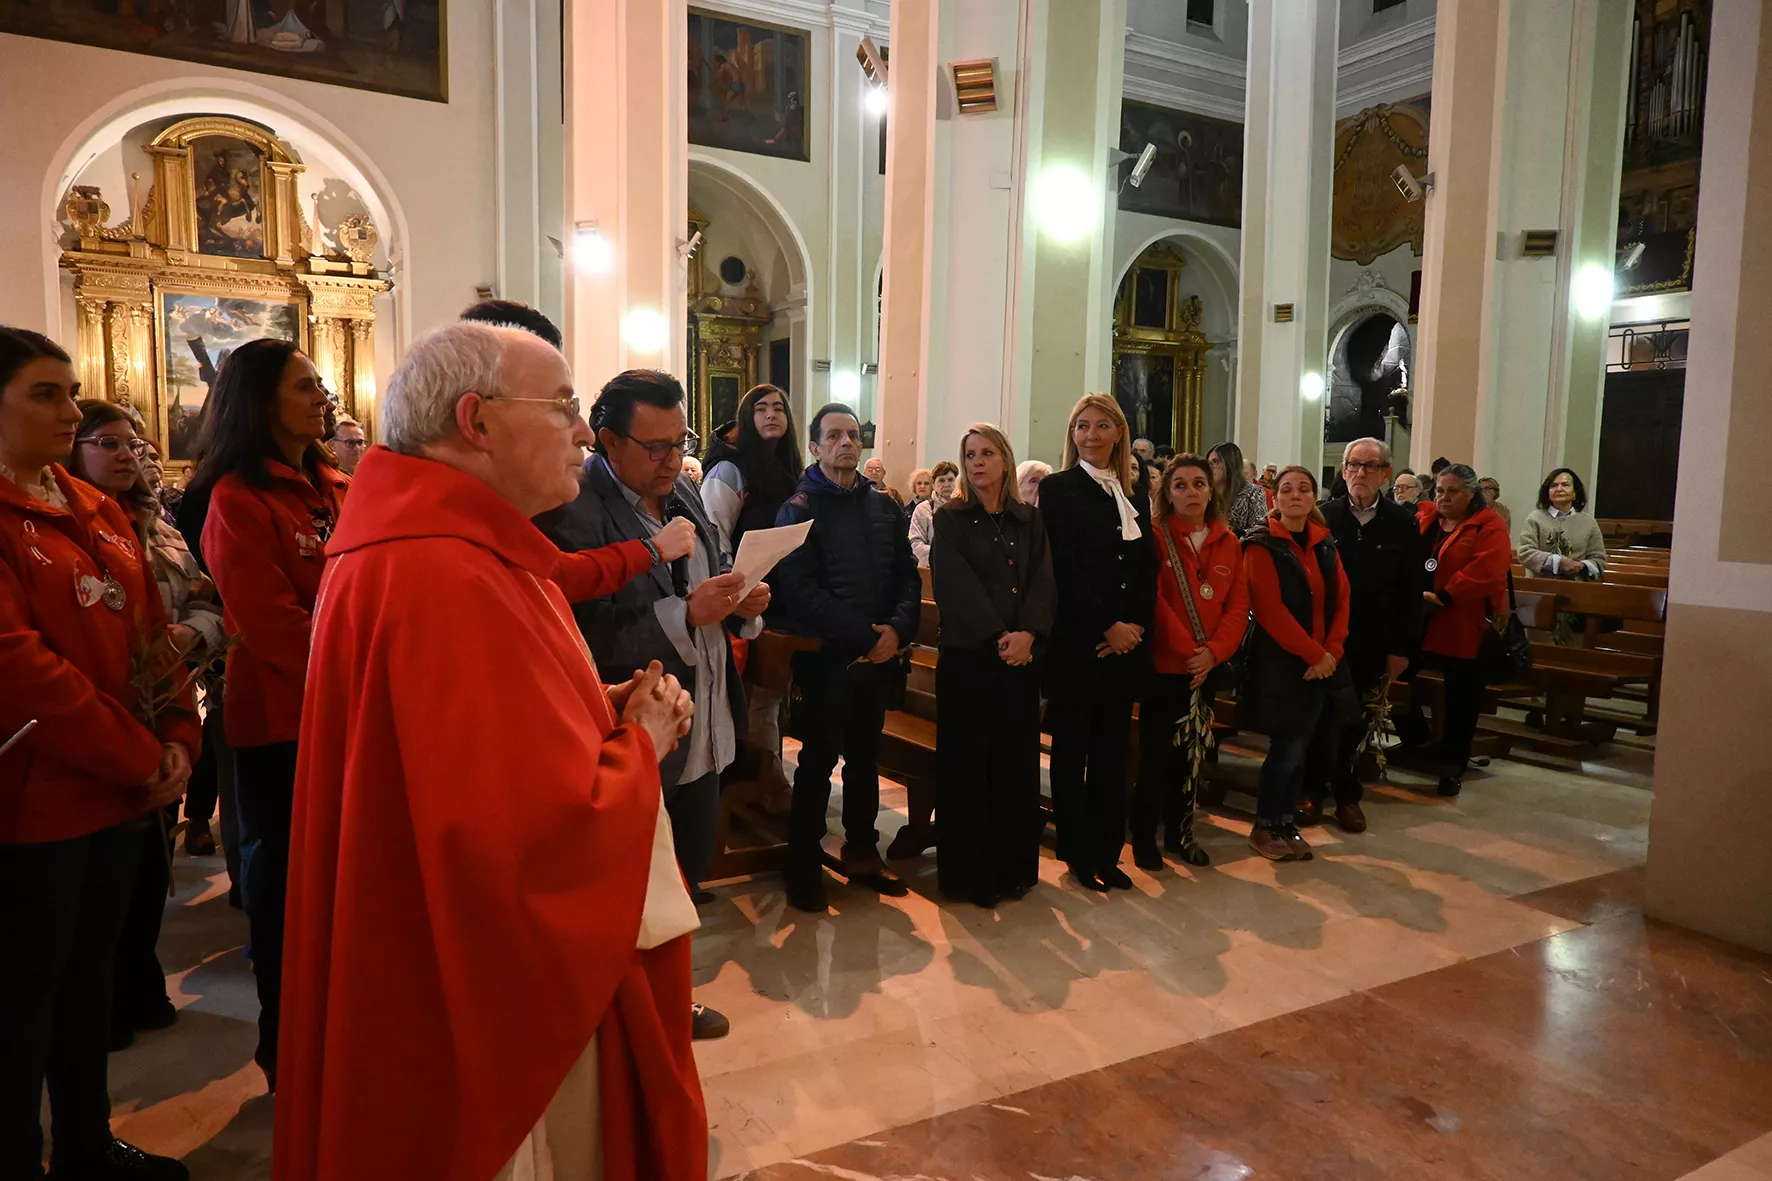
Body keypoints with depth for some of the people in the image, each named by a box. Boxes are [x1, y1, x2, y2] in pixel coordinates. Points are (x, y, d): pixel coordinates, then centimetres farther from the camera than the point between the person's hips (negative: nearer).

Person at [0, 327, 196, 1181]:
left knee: (89, 977, 19)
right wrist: (139, 760, -16)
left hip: (118, 794, 8)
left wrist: (177, 739, -3)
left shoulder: (100, 513, 11)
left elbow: (150, 632, 10)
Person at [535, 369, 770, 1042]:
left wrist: (743, 605, -5)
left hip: (703, 731, 8)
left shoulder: (684, 492, 7)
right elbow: (586, 637, -25)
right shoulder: (574, 512, -19)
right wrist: (687, 615, -29)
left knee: (693, 867, 21)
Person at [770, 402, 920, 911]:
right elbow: (799, 589, -15)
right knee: (820, 759, 2)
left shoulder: (884, 507, 11)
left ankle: (862, 851, 28)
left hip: (879, 654, 5)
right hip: (826, 654, -5)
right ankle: (804, 864, 15)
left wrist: (897, 628, -10)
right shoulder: (799, 509, -5)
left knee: (865, 755, 14)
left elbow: (908, 576, 9)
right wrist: (864, 635, -18)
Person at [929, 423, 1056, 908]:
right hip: (968, 652, -3)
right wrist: (996, 636, -19)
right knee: (967, 759, 0)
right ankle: (969, 870, 11)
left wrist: (1027, 632, -16)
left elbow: (1043, 581, 1)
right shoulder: (950, 519, 2)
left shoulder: (1030, 519, 11)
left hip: (1022, 652, 3)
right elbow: (957, 585, -10)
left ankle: (1014, 864, 20)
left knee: (1017, 757, 7)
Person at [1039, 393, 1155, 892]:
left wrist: (1133, 628, -6)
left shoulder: (1136, 495, 14)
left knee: (1113, 752, 10)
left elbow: (1147, 571, 9)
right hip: (1076, 644, -5)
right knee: (1072, 751, 5)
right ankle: (1077, 852, 17)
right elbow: (1063, 571, -10)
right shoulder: (1057, 489, -2)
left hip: (1126, 645, 5)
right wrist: (1107, 627, -13)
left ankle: (1107, 852, 20)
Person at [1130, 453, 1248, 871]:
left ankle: (1180, 832, 27)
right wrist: (1187, 649, -17)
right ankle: (1144, 838, 14)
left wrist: (1214, 651, -12)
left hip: (1208, 669, 5)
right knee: (1156, 755, 1)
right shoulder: (1155, 535, -7)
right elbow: (1153, 599, -14)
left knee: (1190, 753, 13)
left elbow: (1238, 605, 2)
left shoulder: (1228, 543, 7)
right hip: (1164, 665, -4)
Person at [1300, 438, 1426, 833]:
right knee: (1320, 717, 6)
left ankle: (1347, 793, 24)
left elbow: (1412, 591, 0)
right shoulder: (1323, 516, -1)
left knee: (1357, 721, 10)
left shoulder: (1403, 524, 0)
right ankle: (1312, 790, 20)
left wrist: (1402, 648, -4)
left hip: (1373, 643, 1)